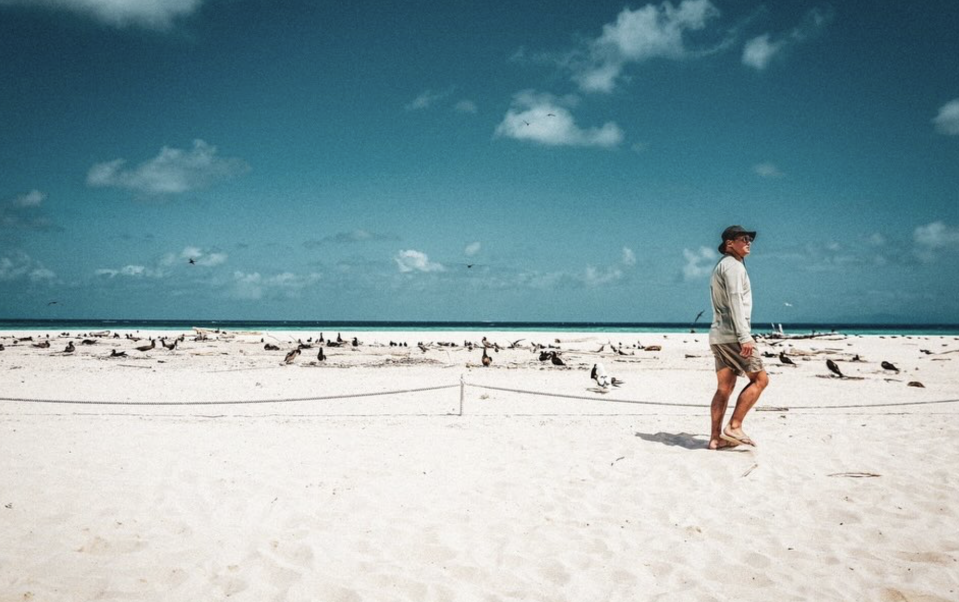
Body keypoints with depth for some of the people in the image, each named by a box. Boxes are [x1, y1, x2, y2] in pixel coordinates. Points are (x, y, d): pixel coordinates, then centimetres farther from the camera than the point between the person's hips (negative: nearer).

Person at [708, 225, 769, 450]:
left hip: (719, 336, 10)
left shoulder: (721, 266, 23)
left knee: (724, 387, 7)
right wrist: (744, 337, -23)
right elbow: (734, 302, -18)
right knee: (760, 379, -5)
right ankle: (734, 427, -9)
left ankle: (716, 437, 5)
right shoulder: (732, 265, -8)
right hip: (731, 334, -10)